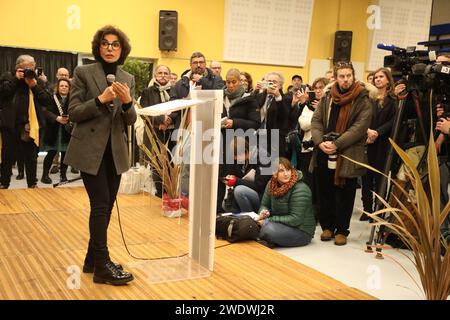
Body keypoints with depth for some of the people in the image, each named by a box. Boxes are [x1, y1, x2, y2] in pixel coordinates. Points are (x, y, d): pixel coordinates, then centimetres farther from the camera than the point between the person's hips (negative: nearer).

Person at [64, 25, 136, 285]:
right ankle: (102, 266, 2)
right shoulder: (83, 73, -3)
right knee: (101, 205, -8)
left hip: (116, 151, 5)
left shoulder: (128, 79, 9)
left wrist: (127, 102, -15)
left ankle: (93, 259, 23)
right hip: (90, 149, -5)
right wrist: (100, 99, -20)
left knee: (106, 206, 9)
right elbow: (73, 113, -7)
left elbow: (130, 120, 6)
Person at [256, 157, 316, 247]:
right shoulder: (271, 184, -2)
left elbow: (295, 219, -25)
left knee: (269, 229, -30)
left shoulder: (300, 189, -22)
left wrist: (268, 220, -24)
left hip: (301, 231, -6)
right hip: (282, 224, 6)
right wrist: (264, 212, -16)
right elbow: (264, 205, 8)